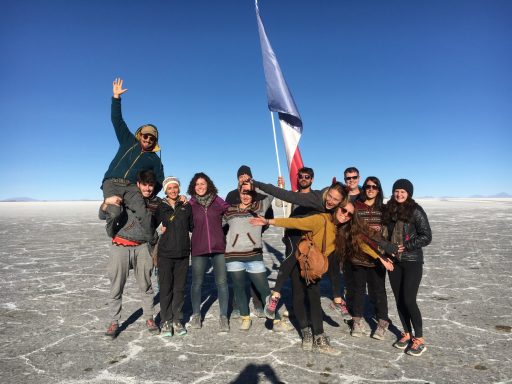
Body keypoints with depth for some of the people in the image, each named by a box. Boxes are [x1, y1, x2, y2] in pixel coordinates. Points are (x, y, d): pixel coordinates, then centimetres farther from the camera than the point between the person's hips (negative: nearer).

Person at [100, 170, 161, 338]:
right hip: (120, 247, -2)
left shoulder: (157, 202, 3)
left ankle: (149, 318, 24)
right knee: (116, 287, 4)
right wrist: (106, 202, -24)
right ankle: (114, 322, 19)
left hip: (142, 247, 2)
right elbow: (102, 216, -3)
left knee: (145, 285, 9)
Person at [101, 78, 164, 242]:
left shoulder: (155, 160, 19)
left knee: (144, 214, -27)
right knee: (114, 213, -27)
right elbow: (117, 120, 14)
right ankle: (113, 238, 1)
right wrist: (116, 97, 8)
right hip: (112, 183, 0)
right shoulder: (129, 141, 18)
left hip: (132, 188, 1)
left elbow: (159, 182, 22)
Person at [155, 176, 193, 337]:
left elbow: (192, 227, 12)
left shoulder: (186, 206, 5)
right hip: (165, 254, -1)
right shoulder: (160, 207, 2)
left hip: (183, 254, 1)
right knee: (165, 288, 4)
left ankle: (177, 321, 19)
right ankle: (165, 322, 17)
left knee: (180, 288, 7)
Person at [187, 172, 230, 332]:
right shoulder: (191, 204, 2)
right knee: (197, 282, 9)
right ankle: (196, 314, 30)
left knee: (222, 282, 2)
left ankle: (224, 316, 17)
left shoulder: (218, 201, 2)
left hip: (219, 247, 0)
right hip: (198, 249, 0)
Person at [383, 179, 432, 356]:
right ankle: (407, 333, 28)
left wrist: (406, 246, -15)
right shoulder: (389, 211, 8)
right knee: (399, 299, 11)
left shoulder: (416, 211, -8)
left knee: (409, 300, -6)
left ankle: (419, 339, 11)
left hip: (412, 261, -5)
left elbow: (426, 236, -9)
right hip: (393, 261, 5)